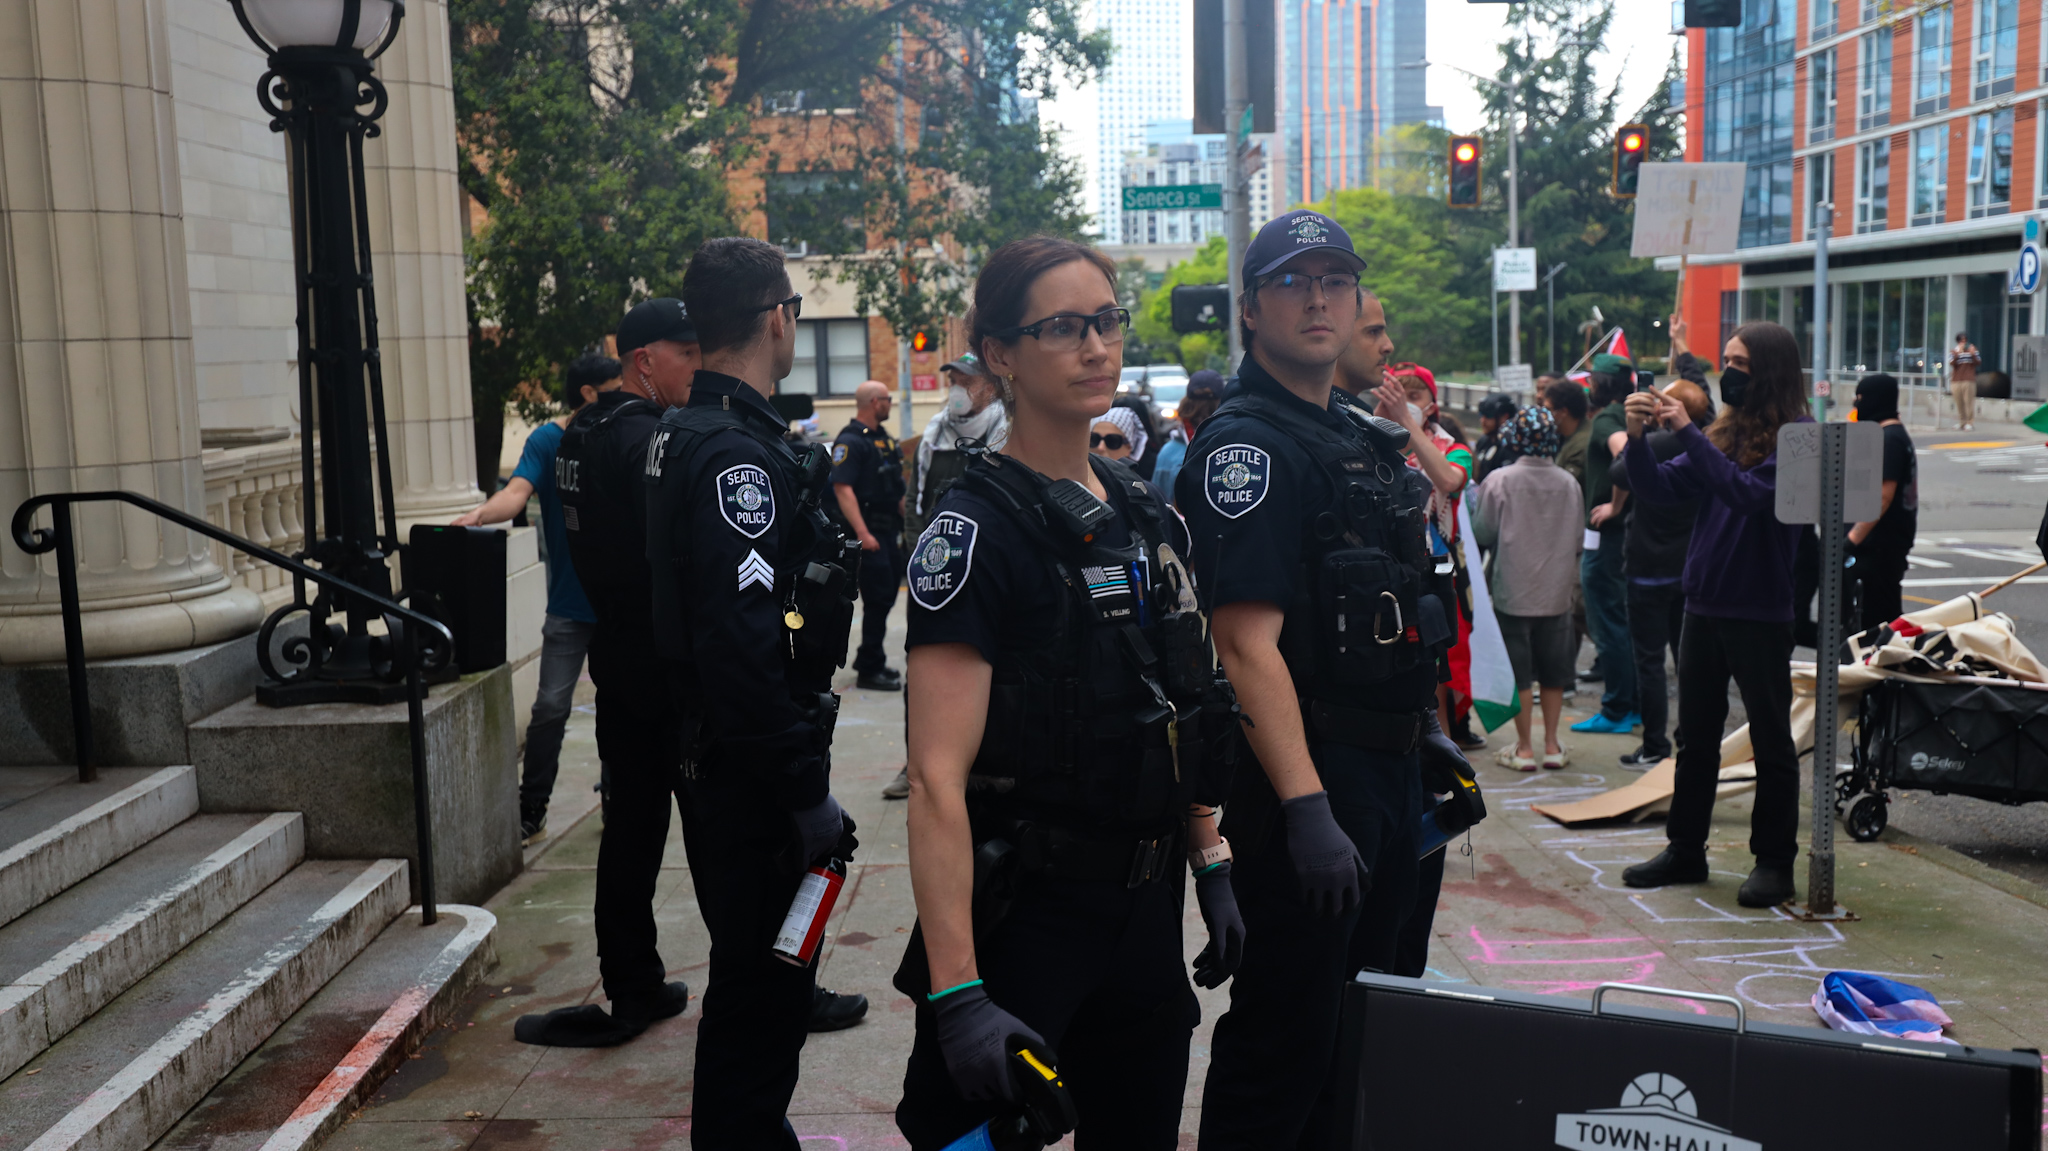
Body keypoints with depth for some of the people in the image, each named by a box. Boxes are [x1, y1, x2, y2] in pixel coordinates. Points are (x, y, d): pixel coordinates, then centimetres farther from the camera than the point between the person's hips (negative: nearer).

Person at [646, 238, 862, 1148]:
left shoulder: (691, 436, 12)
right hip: (753, 770, -11)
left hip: (715, 757, 11)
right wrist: (807, 791, -24)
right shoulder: (738, 452, -21)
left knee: (757, 974, 23)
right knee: (762, 985, 0)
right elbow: (743, 643, -29)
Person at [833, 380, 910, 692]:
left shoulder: (883, 437, 15)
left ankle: (869, 660, 25)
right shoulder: (850, 440, -14)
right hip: (869, 531, -9)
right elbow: (842, 489, -22)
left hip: (888, 528, 9)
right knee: (878, 598, -7)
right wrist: (862, 533, -28)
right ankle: (870, 670, 2)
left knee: (887, 595, 14)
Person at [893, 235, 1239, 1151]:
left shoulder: (1147, 514, 7)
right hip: (1021, 917, -7)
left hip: (1147, 908, 7)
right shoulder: (977, 530, -16)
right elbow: (938, 775, -22)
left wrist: (1211, 866, 10)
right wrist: (957, 994, -26)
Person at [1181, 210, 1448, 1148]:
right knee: (1283, 1043, 0)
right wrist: (1307, 810, -29)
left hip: (1388, 768, 9)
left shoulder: (1365, 438, 15)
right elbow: (1248, 638, -24)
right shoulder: (1247, 445, -15)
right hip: (1308, 773, -9)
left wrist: (1431, 730, 20)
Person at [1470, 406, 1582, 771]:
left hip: (1513, 591, -3)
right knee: (1552, 672, 12)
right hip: (1557, 591, 3)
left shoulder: (1501, 480, -12)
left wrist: (1475, 498, 10)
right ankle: (1552, 745, 18)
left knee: (1518, 674, 5)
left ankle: (1524, 747, 9)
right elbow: (1577, 540, 6)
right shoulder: (1568, 483, -2)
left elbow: (1482, 532, -7)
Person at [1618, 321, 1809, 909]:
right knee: (1694, 738, 13)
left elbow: (1752, 494, -25)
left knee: (1771, 741, 5)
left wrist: (1688, 432, -24)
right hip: (1703, 606, 7)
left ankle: (1774, 860, 15)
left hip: (1761, 613, -7)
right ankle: (1685, 850, 23)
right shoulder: (1725, 431, 10)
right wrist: (1637, 437, -9)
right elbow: (1659, 489, 7)